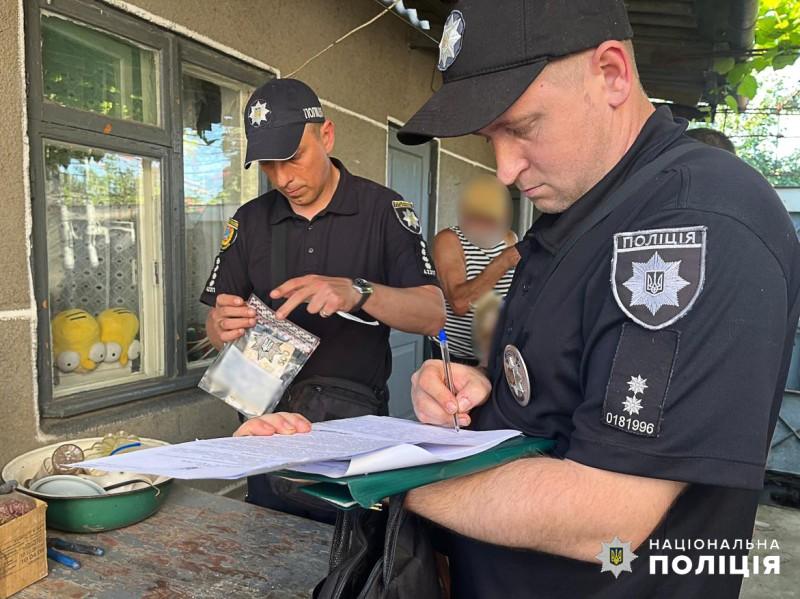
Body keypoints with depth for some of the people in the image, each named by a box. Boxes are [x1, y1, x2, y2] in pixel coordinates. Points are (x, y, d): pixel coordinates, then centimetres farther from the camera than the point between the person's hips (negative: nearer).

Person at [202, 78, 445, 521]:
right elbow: (214, 327, 5)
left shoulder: (383, 209, -6)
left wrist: (359, 292, -32)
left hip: (355, 420, -3)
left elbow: (432, 314, -14)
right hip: (270, 417, 4)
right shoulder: (250, 220, 5)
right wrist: (222, 327, -19)